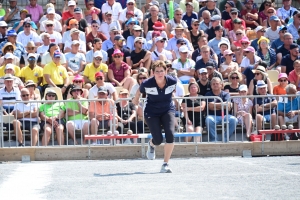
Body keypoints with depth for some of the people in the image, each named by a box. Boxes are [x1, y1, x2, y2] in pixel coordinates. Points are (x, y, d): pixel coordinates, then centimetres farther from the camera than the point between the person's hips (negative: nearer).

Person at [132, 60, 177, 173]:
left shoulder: (172, 81, -17)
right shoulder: (147, 84, -22)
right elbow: (139, 91, 2)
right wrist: (136, 99, 20)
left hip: (168, 110, 2)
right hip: (152, 112, -2)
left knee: (170, 135, -20)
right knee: (158, 139, -11)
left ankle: (166, 164, -8)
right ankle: (151, 144, 31)